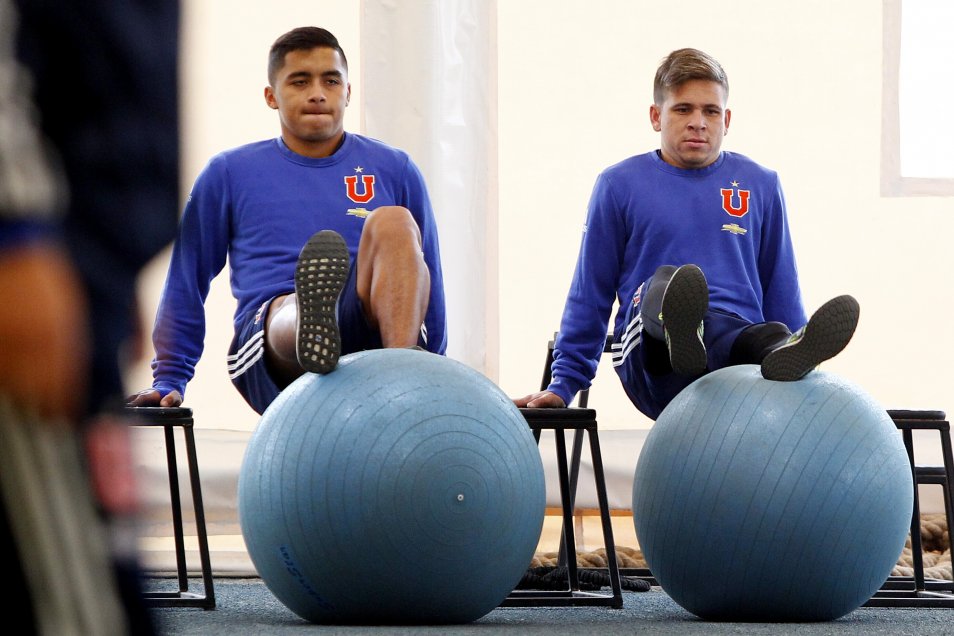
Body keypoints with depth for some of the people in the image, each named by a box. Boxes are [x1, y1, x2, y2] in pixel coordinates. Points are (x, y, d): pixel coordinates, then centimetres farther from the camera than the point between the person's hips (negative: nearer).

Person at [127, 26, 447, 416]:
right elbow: (186, 281, 23)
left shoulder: (395, 171, 20)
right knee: (291, 309, -38)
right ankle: (313, 320, -76)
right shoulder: (229, 173, 19)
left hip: (371, 335, 1)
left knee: (392, 222, -27)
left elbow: (429, 283, 24)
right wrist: (168, 382, 19)